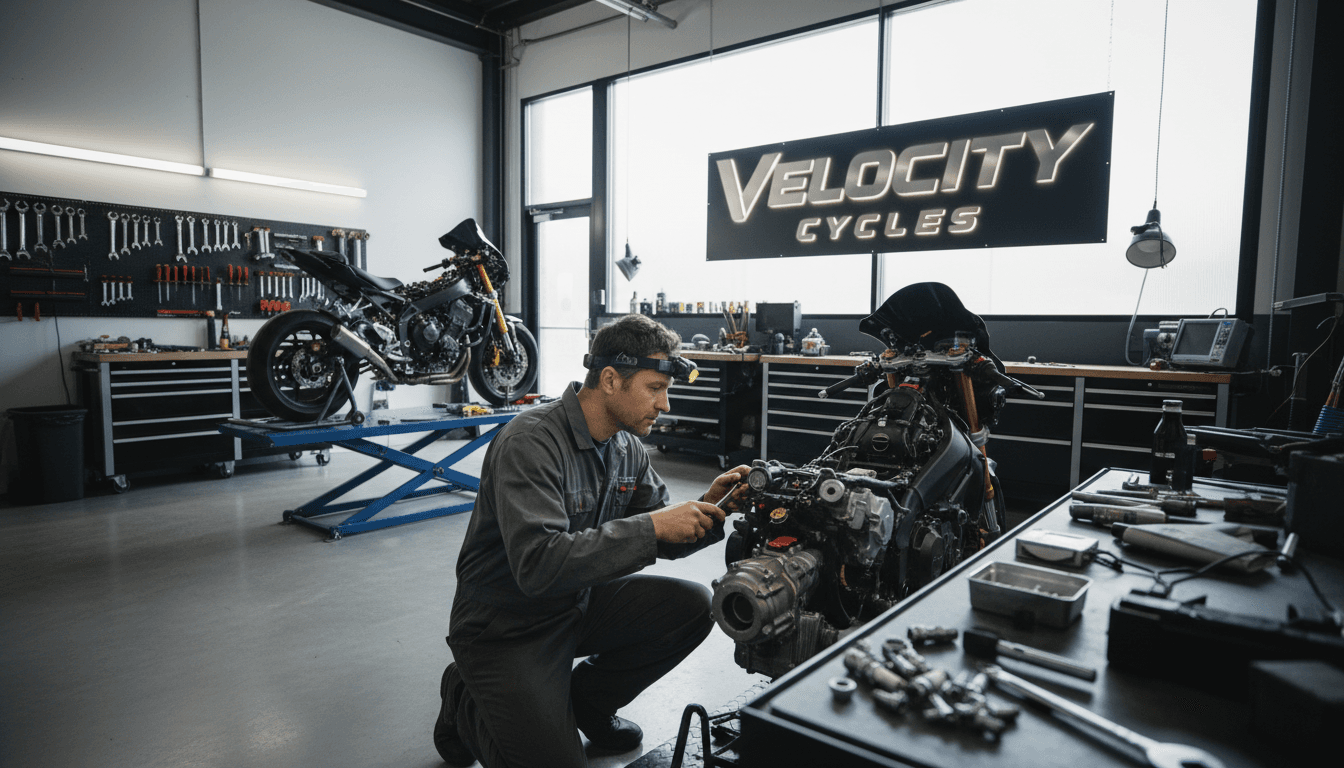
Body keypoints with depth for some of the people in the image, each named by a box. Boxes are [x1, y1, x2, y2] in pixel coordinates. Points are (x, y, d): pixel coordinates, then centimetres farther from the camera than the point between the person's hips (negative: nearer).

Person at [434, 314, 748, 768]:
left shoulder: (627, 447, -2)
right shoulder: (530, 443, -27)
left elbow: (662, 540, 3)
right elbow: (538, 563, -37)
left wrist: (708, 508, -17)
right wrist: (650, 526, -36)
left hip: (578, 604, 7)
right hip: (505, 627, -7)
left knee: (692, 606, -8)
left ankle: (585, 701, 13)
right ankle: (466, 707, 16)